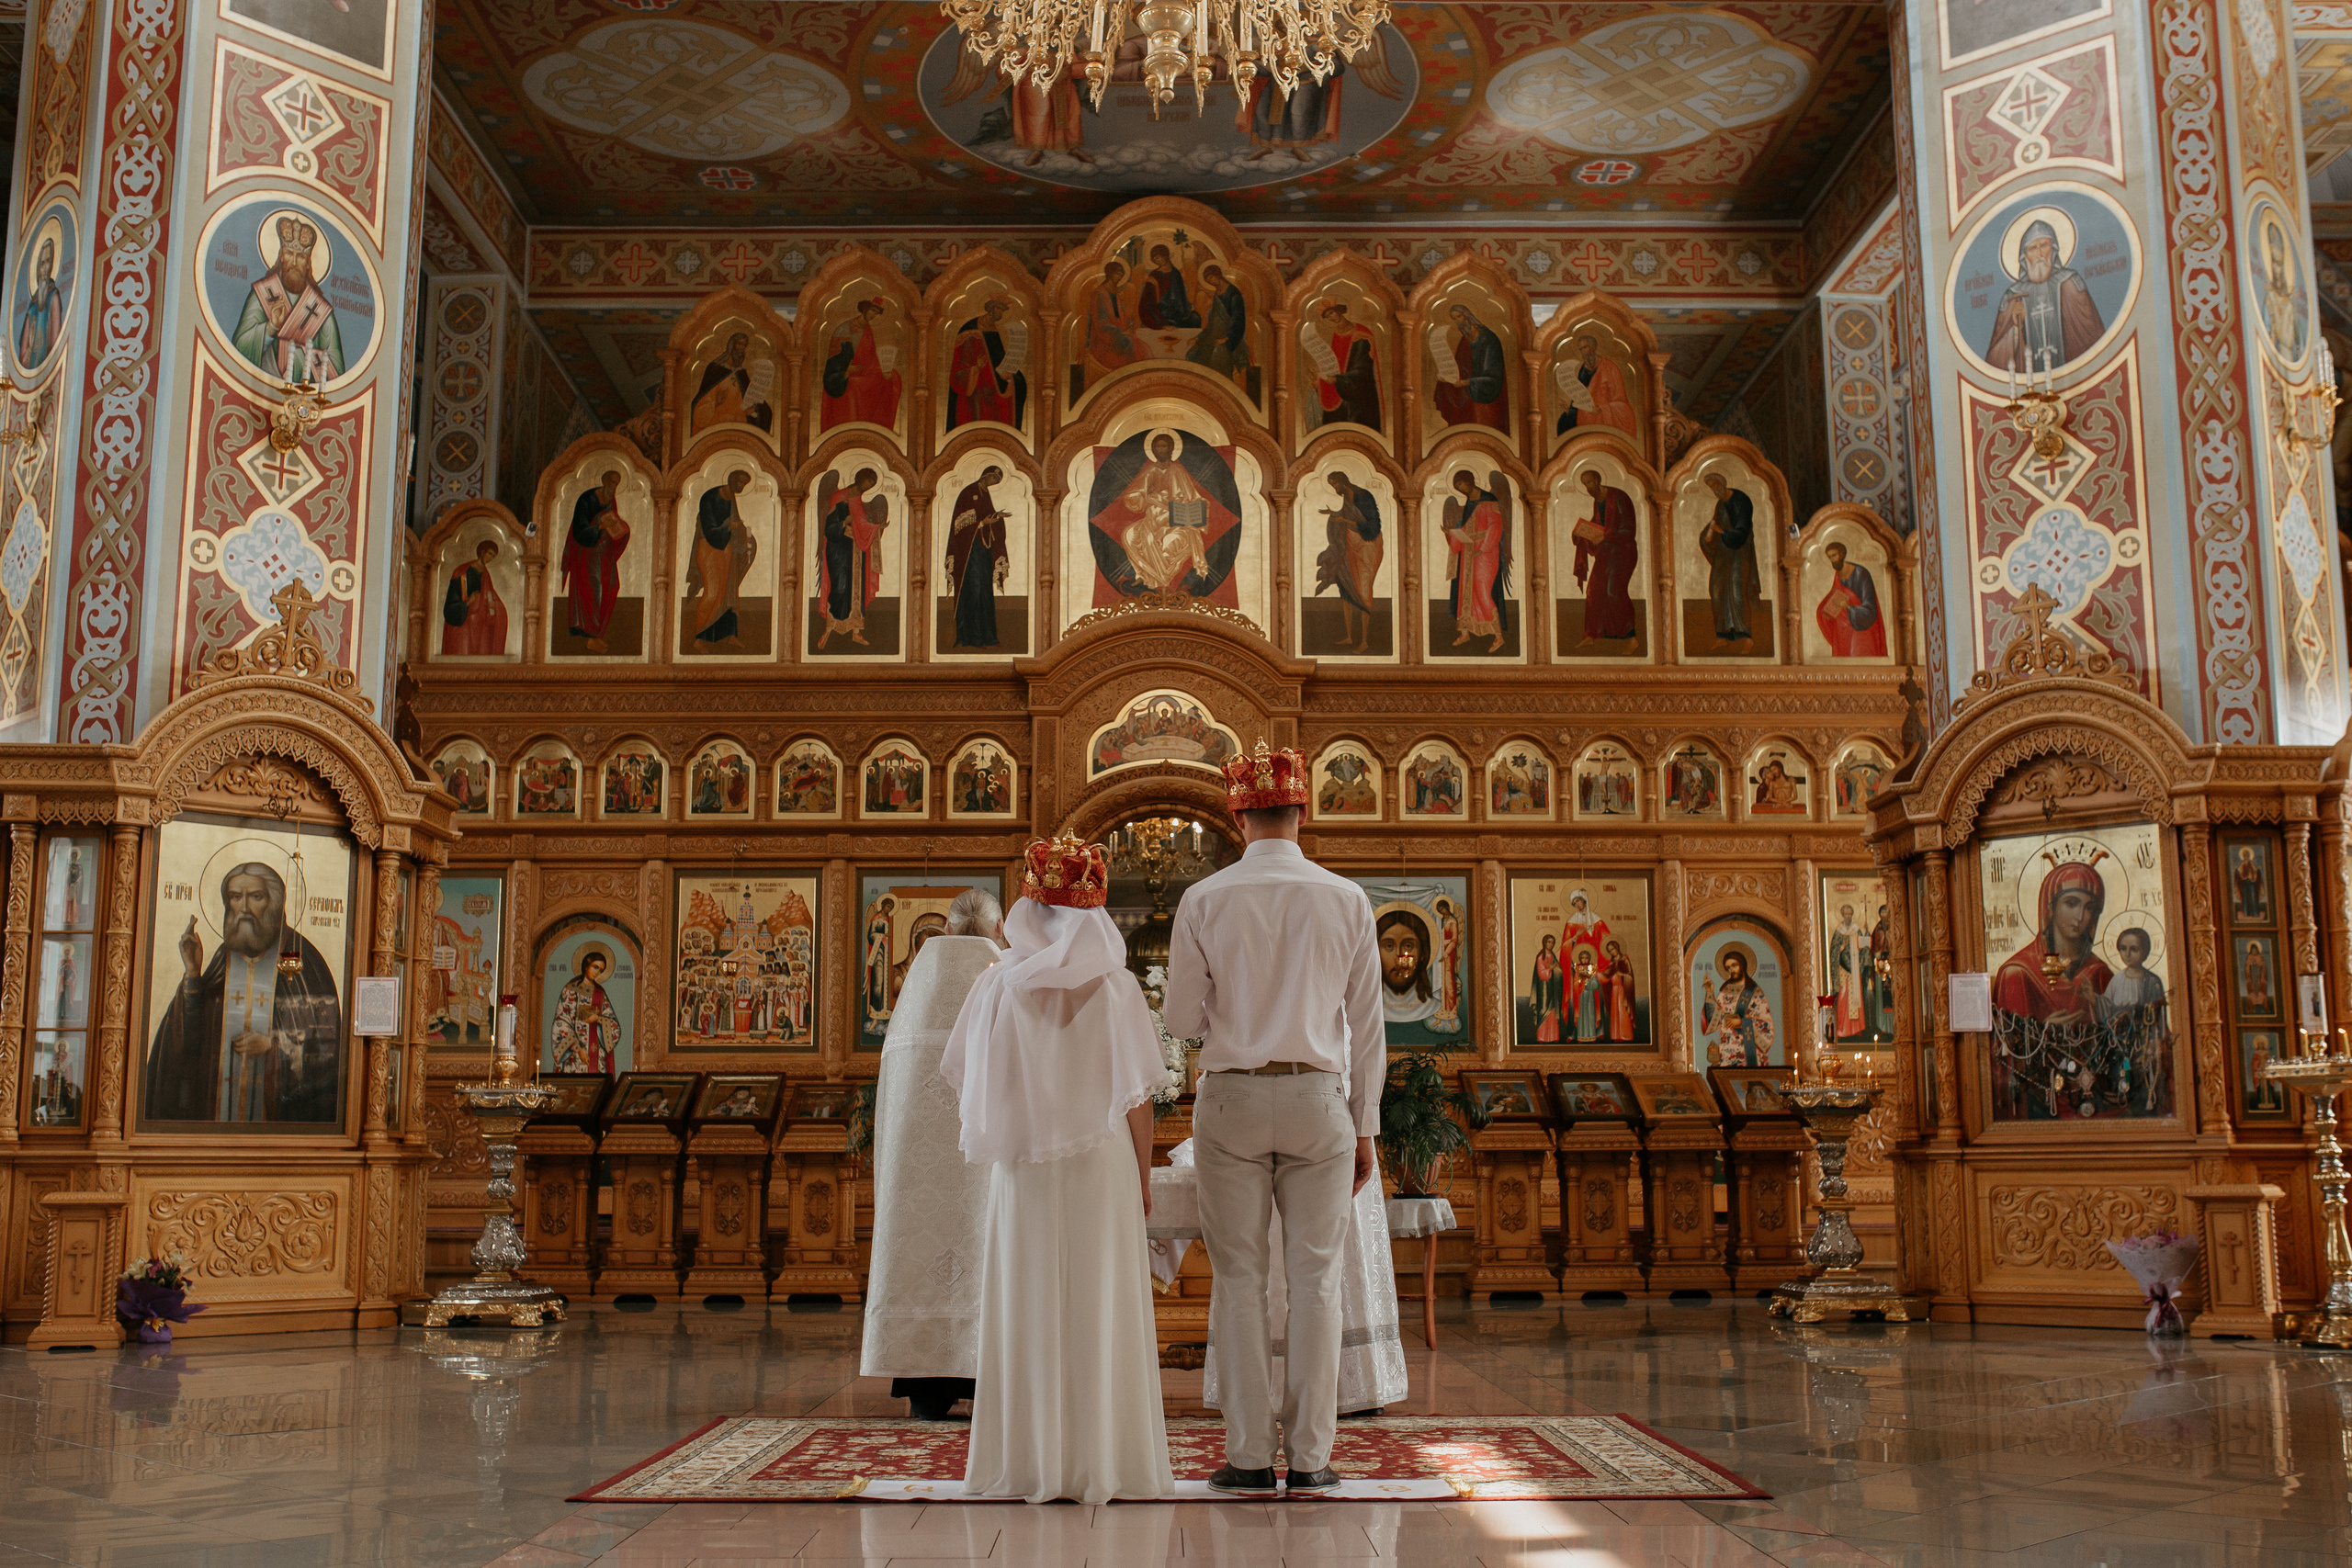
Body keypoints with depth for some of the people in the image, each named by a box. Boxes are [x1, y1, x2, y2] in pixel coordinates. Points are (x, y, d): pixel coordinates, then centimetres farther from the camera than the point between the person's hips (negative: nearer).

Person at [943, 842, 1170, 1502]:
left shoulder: (998, 985, -2)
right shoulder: (1114, 987, -5)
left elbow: (967, 1081, 2)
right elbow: (1138, 1097, -5)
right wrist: (1144, 1177, 4)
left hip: (1021, 1169, 1)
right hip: (1100, 1162, -1)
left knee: (1026, 1307, 7)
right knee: (1099, 1310, 4)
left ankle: (1026, 1458, 10)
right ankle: (1101, 1458, 7)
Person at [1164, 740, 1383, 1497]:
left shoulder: (1205, 901, -2)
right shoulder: (1346, 901, 1)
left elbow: (1182, 1020, -1)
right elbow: (1366, 1024, 4)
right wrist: (1365, 1127, 10)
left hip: (1233, 1098, -1)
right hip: (1319, 1099, 1)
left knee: (1239, 1279, 4)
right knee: (1315, 1279, 5)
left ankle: (1249, 1456, 5)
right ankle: (1309, 1457, 6)